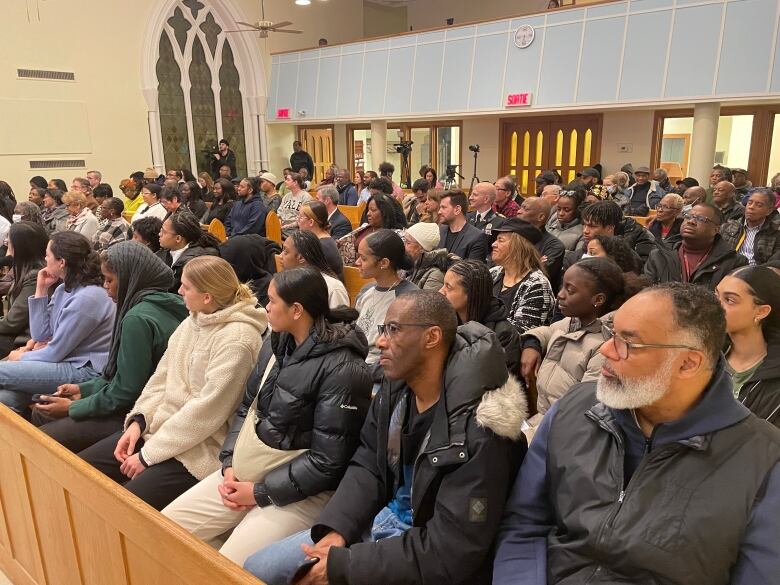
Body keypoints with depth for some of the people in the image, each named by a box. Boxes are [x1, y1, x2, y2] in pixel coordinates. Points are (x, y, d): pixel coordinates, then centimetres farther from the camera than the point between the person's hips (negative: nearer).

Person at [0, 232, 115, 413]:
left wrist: (21, 357, 5)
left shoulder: (87, 298, -19)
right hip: (65, 361, 8)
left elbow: (55, 352, -13)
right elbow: (41, 335, 10)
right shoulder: (63, 289, 11)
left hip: (84, 371, -8)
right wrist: (41, 290, 6)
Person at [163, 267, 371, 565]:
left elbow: (327, 463, -21)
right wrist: (230, 464, -2)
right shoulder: (276, 345, 2)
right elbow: (246, 408, 12)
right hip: (244, 472, 8)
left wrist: (260, 492, -14)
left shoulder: (342, 370, -23)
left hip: (297, 491, -7)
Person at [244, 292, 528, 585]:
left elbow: (449, 553, -25)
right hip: (381, 518, 7)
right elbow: (367, 466, 5)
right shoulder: (395, 387, -4)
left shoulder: (479, 428, -27)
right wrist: (335, 529, -12)